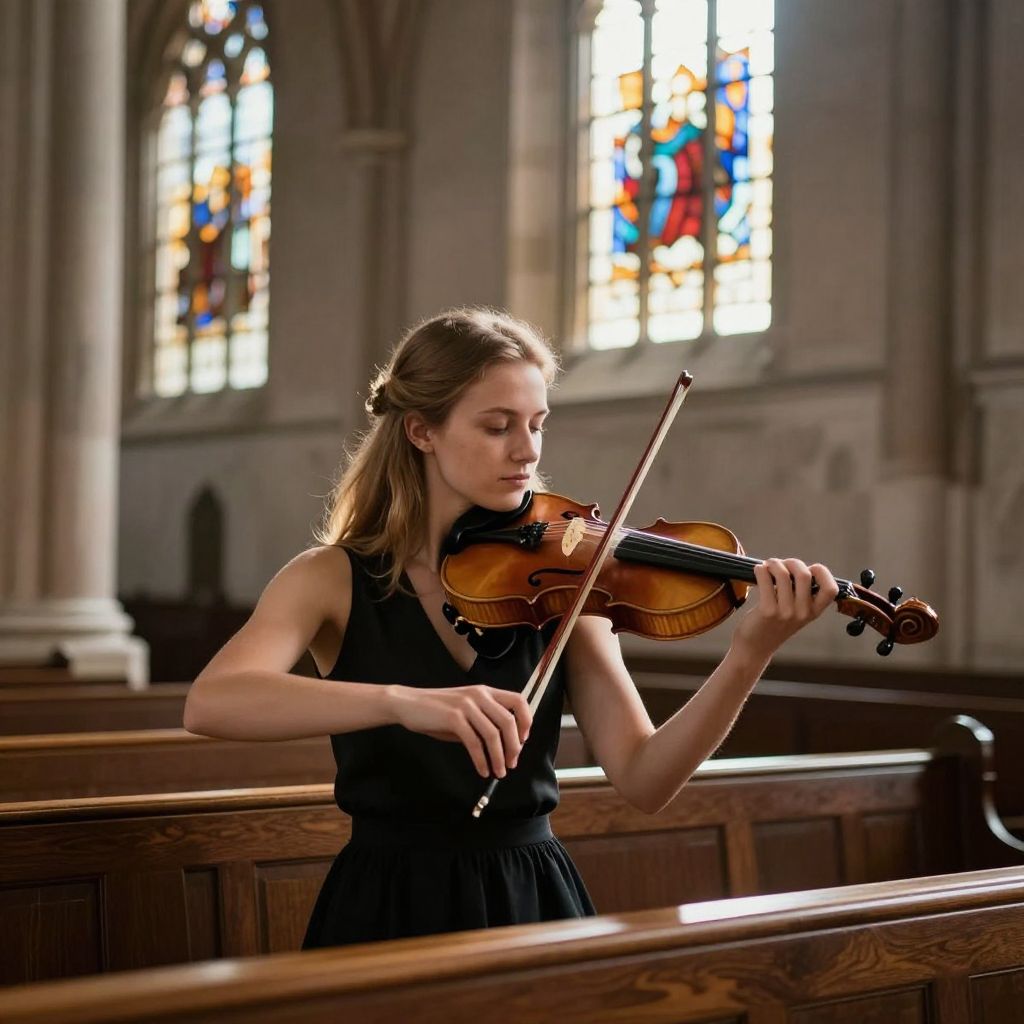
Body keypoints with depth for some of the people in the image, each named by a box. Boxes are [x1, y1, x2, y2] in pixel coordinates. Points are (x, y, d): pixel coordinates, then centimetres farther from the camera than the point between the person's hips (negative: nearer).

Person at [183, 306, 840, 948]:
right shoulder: (336, 580, -4)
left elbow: (644, 782, -7)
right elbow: (208, 703, -23)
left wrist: (750, 656, -22)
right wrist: (400, 700, -36)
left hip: (536, 902, 2)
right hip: (390, 910, -2)